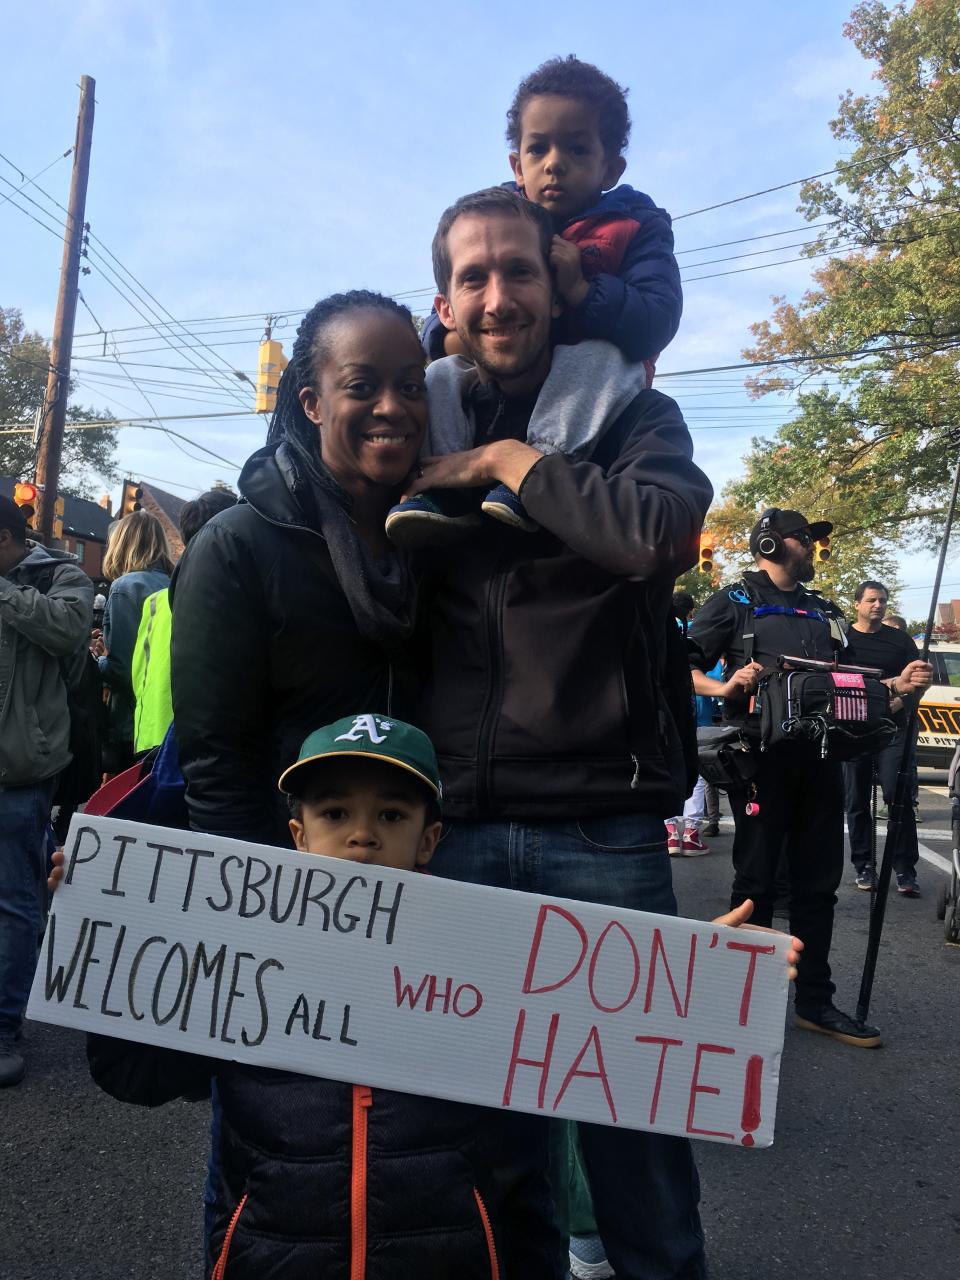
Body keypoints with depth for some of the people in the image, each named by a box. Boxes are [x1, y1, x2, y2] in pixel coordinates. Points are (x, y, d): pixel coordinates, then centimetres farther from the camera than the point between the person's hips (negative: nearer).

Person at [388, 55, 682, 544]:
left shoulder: (634, 227, 0)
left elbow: (656, 323, -17)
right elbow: (439, 330, 2)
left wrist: (580, 290, -29)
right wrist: (454, 338, -23)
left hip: (588, 396, -3)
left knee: (600, 357, -33)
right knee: (439, 377, -20)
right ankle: (441, 492, -33)